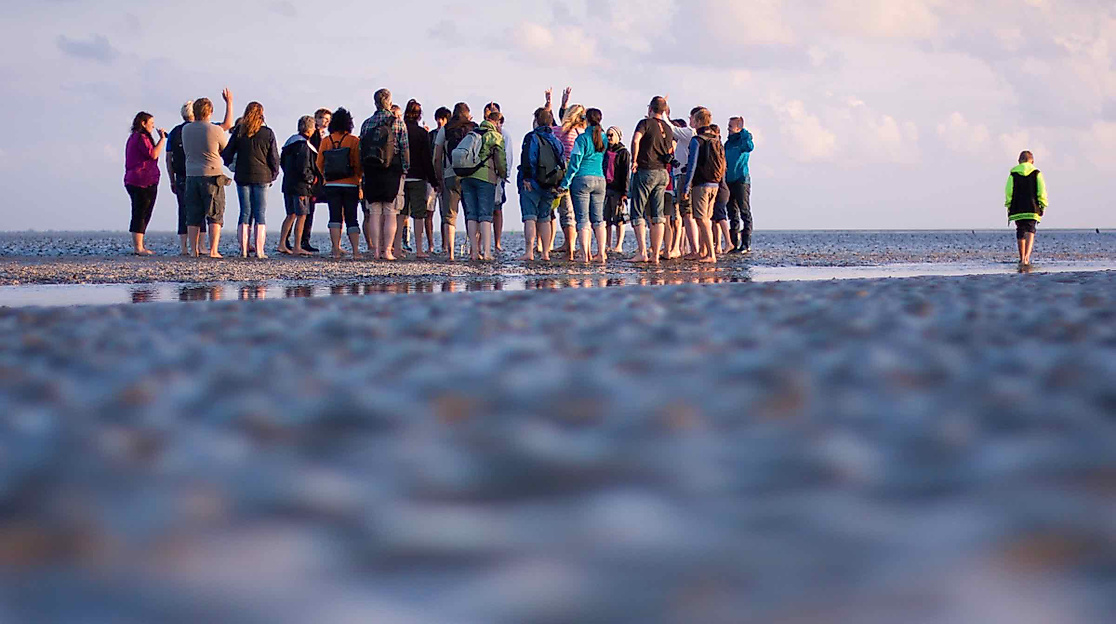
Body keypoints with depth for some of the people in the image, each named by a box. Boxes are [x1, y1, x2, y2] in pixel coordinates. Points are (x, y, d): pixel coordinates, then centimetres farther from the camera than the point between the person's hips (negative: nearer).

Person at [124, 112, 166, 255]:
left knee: (139, 215, 12)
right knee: (141, 214, -11)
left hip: (132, 180, 10)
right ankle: (139, 247, -13)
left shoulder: (133, 138, 21)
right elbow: (153, 154, -21)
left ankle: (138, 246, 14)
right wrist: (162, 139, -14)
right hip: (144, 182, -10)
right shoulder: (141, 138, -11)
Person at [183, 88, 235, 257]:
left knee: (193, 217, 6)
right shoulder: (215, 130, -9)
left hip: (191, 176, 4)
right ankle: (213, 250, -8)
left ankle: (193, 250, 3)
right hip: (212, 175, -4)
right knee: (215, 216, -1)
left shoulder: (186, 129, 5)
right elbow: (227, 149, 9)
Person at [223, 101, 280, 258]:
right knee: (260, 214, 2)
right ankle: (259, 250, -3)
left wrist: (229, 164, 22)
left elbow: (227, 153, 2)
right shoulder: (268, 133, -3)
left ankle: (244, 250, 3)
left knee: (245, 213, 7)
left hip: (242, 177, 1)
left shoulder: (239, 131, 0)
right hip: (262, 176, -1)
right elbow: (274, 157, -1)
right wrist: (273, 175, 12)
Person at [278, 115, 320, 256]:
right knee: (302, 215, -4)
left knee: (291, 215, 16)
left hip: (288, 184, 9)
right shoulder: (304, 145, -15)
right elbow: (303, 167, -21)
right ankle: (297, 247, -6)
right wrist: (311, 178, -7)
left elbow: (282, 162, 19)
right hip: (300, 186, -9)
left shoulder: (290, 142, 13)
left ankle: (282, 244, 15)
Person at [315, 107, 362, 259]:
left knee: (335, 217, 3)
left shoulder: (325, 141, 2)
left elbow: (319, 164, 4)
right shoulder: (354, 141, -5)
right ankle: (355, 251, -3)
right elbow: (359, 163, -8)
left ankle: (335, 250, -7)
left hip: (331, 185, 1)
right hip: (351, 185, -1)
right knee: (351, 218, 4)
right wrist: (359, 178, 10)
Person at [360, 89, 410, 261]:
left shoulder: (366, 123, 6)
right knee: (390, 213, 1)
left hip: (371, 173, 2)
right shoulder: (398, 122, -2)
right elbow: (405, 149, -4)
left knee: (375, 213, 6)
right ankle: (388, 250, -4)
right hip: (393, 172, -2)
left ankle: (376, 251, 3)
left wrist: (364, 172, 11)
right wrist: (405, 170, 2)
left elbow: (361, 150, 7)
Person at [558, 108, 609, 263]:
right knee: (598, 218, 9)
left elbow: (574, 163, -9)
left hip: (582, 179, -5)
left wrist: (565, 183, -5)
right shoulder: (604, 138, 8)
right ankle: (601, 253, 6)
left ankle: (585, 255, -11)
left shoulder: (582, 138, -8)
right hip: (600, 180, 5)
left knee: (583, 218, -4)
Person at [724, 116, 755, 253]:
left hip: (742, 180, -8)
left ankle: (746, 244, -7)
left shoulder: (744, 139, -2)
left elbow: (750, 146, -26)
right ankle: (734, 243, 13)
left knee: (745, 213, -6)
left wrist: (742, 130, -23)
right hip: (729, 182, 8)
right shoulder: (728, 143, 18)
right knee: (732, 213, 9)